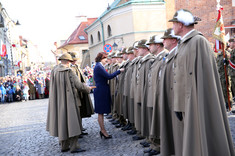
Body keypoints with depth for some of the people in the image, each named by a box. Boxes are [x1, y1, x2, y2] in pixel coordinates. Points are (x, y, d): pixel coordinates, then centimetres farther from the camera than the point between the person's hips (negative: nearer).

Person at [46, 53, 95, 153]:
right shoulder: (68, 71, -14)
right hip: (68, 100, -7)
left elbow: (54, 86, 11)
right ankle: (73, 146, -5)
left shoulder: (54, 71, 4)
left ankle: (64, 146, 19)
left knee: (62, 122, 13)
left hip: (58, 101, 7)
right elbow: (78, 85, -12)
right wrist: (88, 88, 5)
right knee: (72, 121, -3)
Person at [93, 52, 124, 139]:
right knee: (101, 113, -2)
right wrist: (119, 71, -15)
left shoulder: (98, 66, 15)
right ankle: (103, 131, 4)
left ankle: (102, 131, 18)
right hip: (101, 92, -10)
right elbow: (109, 76, -22)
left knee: (101, 112, 12)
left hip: (101, 91, 10)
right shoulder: (99, 67, -17)